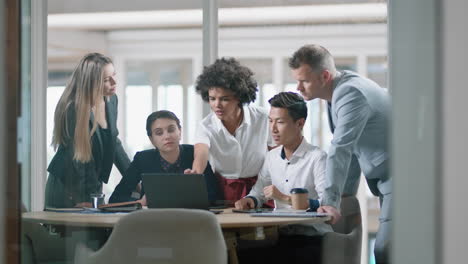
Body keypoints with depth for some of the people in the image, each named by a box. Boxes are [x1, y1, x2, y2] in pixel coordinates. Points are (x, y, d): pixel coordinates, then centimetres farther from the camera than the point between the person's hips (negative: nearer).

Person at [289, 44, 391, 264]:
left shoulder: (350, 94, -21)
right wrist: (346, 196, 14)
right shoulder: (340, 90, 9)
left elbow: (341, 150, -27)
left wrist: (330, 202, -30)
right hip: (386, 180, 10)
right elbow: (349, 149, 15)